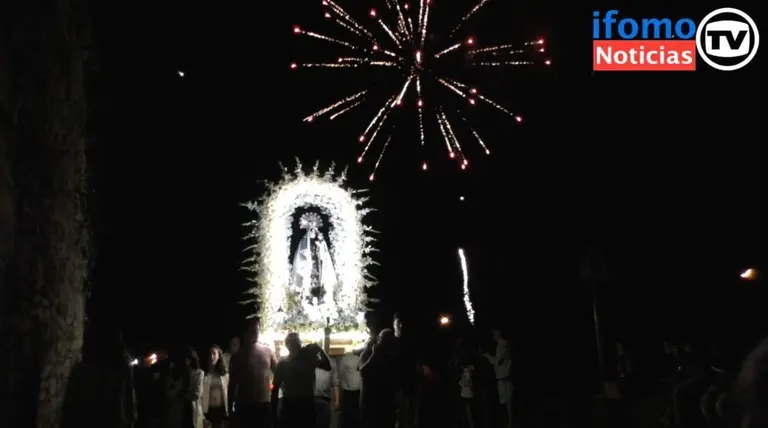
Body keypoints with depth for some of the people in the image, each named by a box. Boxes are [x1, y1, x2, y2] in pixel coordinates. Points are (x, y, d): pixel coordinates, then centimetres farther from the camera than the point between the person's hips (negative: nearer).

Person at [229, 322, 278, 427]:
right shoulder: (238, 356, 0)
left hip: (265, 404, 2)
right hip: (245, 406, -2)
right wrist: (230, 408, 2)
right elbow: (232, 384, 3)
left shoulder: (267, 351, 5)